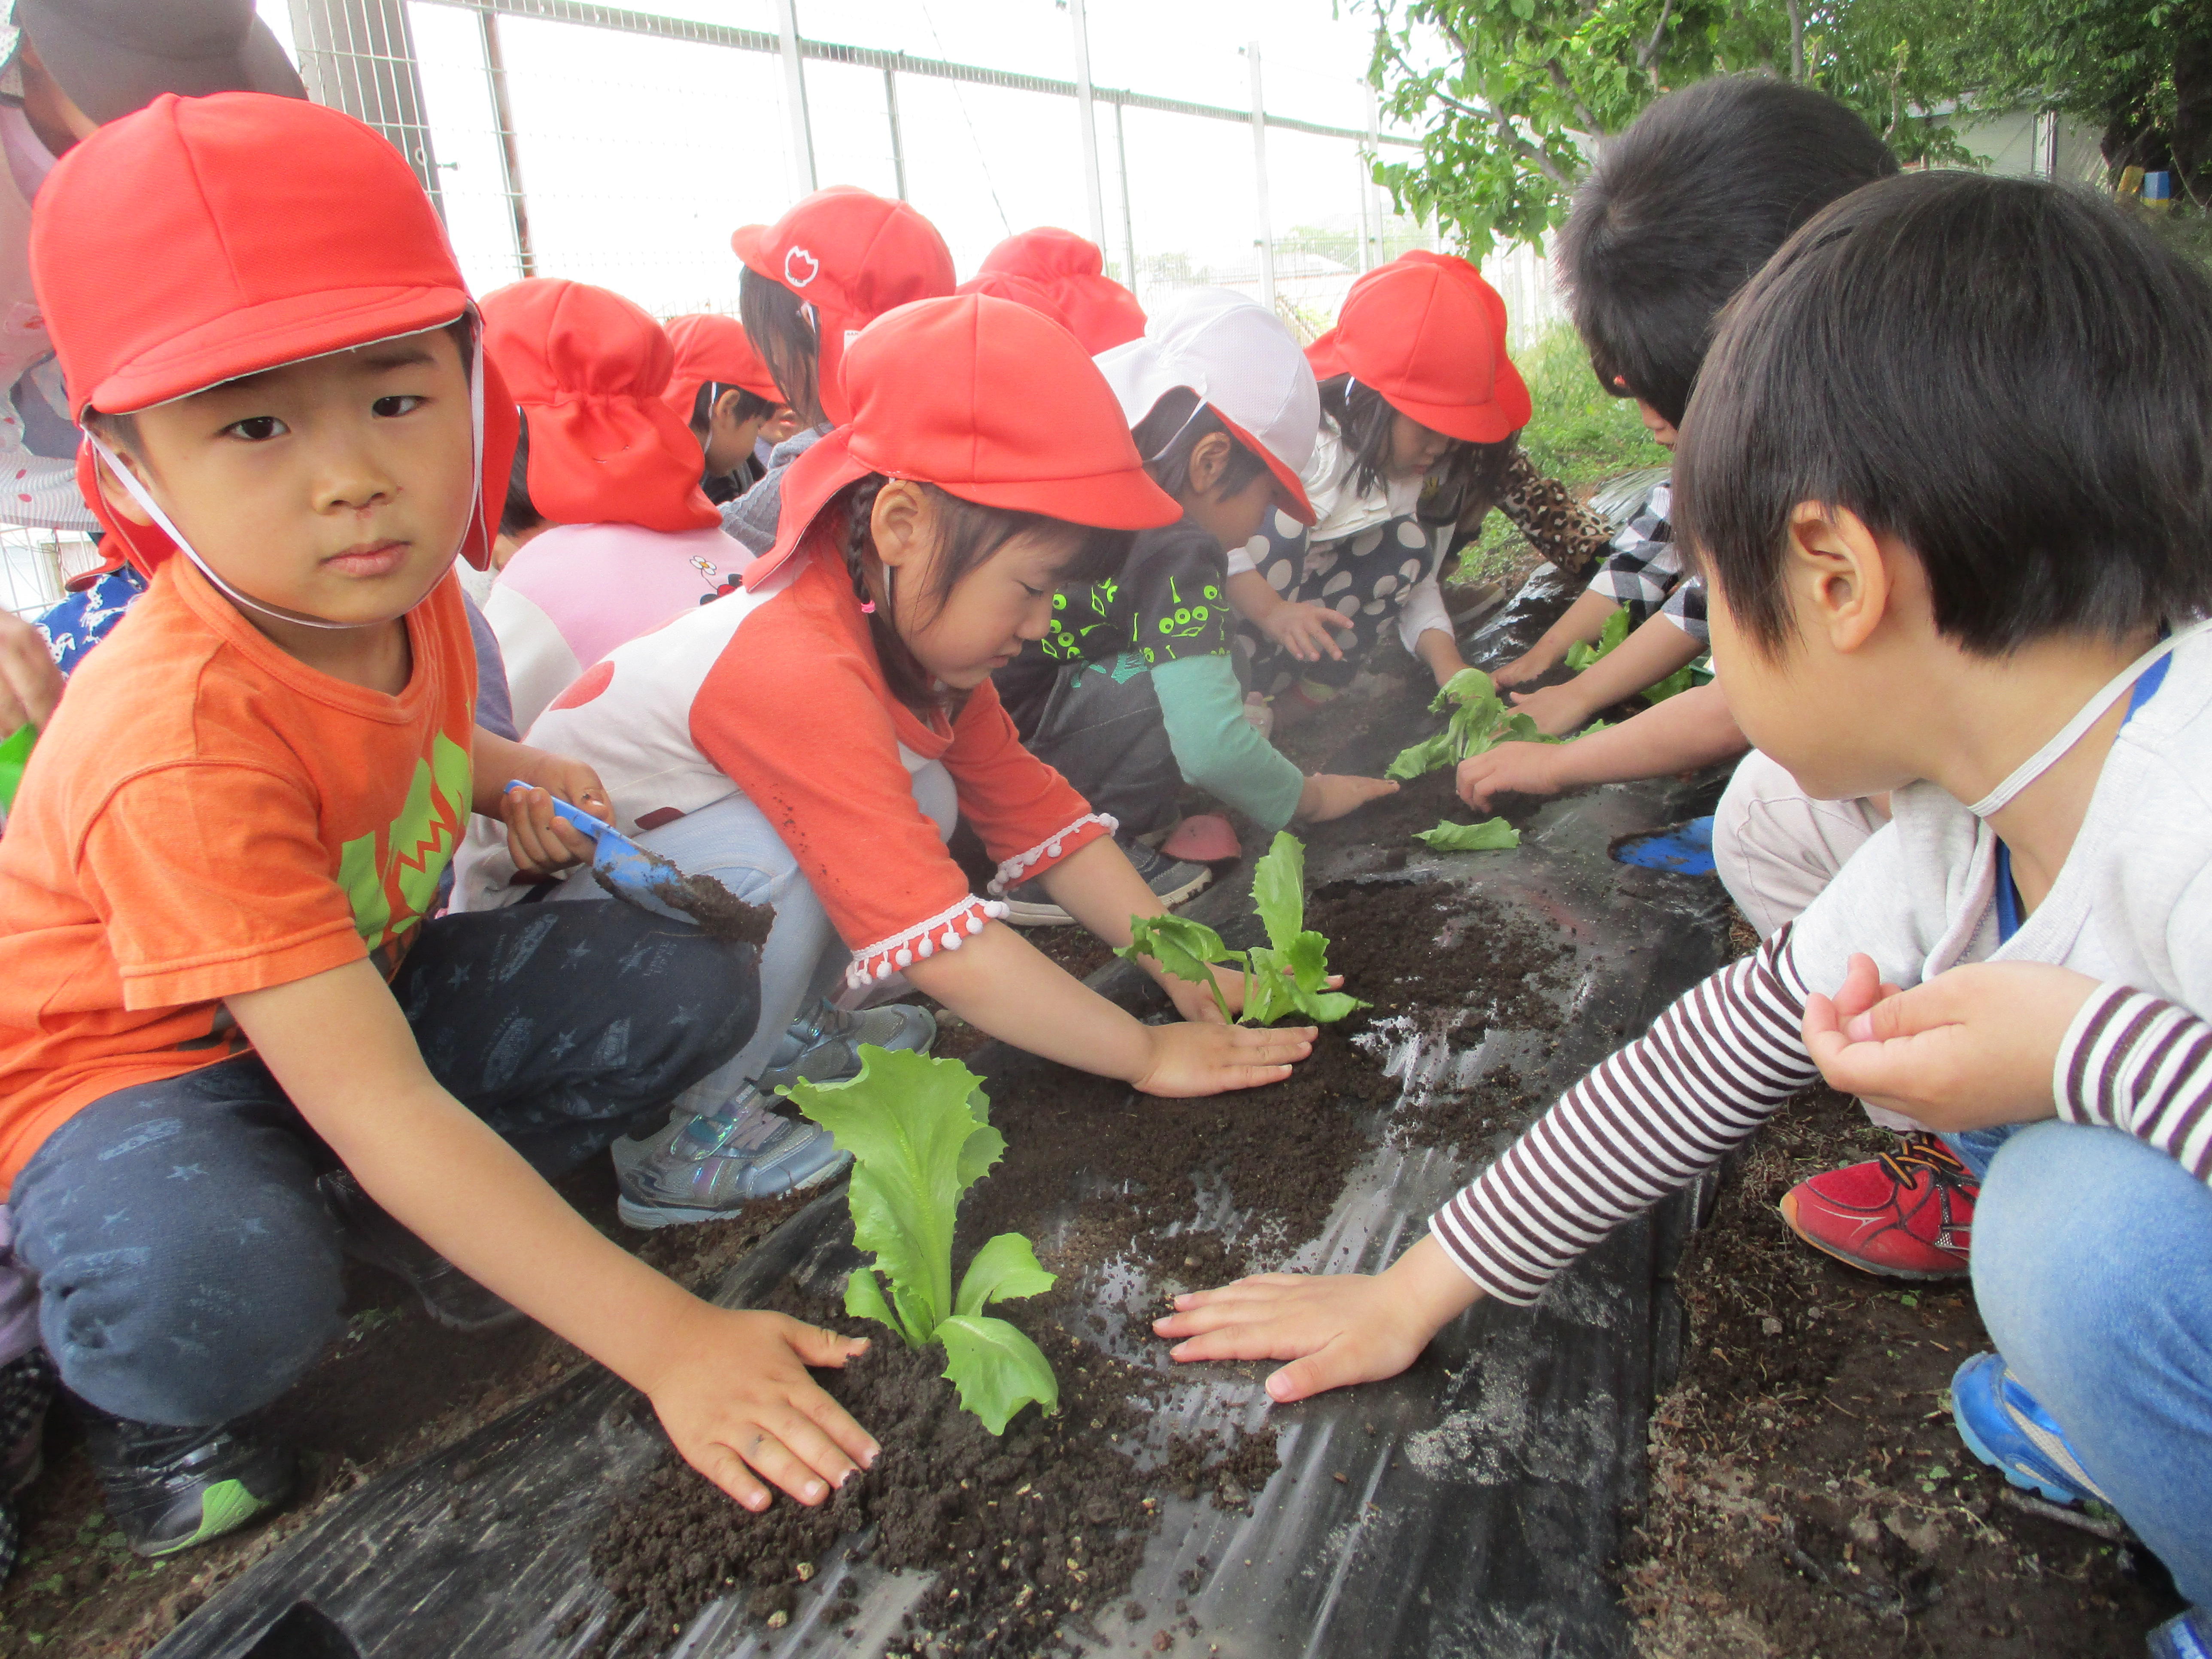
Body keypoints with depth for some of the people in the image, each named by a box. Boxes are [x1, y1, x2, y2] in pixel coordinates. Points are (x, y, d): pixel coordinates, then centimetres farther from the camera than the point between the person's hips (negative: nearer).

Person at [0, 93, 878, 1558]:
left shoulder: (401, 594, -12)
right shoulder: (182, 742, -35)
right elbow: (381, 1108, -40)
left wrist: (508, 776, -5)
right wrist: (668, 1341, -42)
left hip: (364, 986, 7)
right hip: (129, 1057, -6)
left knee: (696, 984, -11)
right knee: (228, 1293, -40)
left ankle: (407, 1220, 1)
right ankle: (126, 1381, -3)